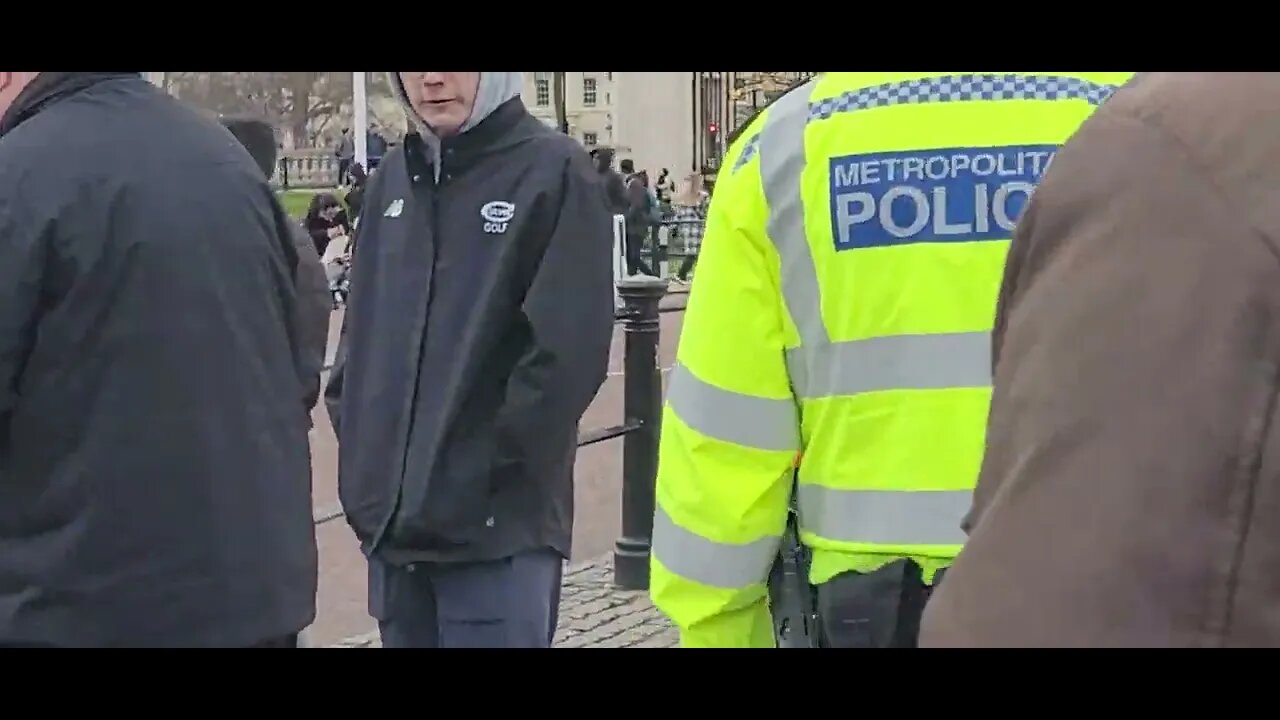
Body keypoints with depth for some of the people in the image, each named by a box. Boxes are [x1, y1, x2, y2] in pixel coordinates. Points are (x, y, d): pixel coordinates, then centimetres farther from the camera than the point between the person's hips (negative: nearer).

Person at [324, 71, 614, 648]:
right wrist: (360, 448, 6)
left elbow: (568, 350, -14)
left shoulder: (554, 172, -8)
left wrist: (493, 468, -12)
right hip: (391, 522, 6)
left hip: (497, 528, -6)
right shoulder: (391, 181, 12)